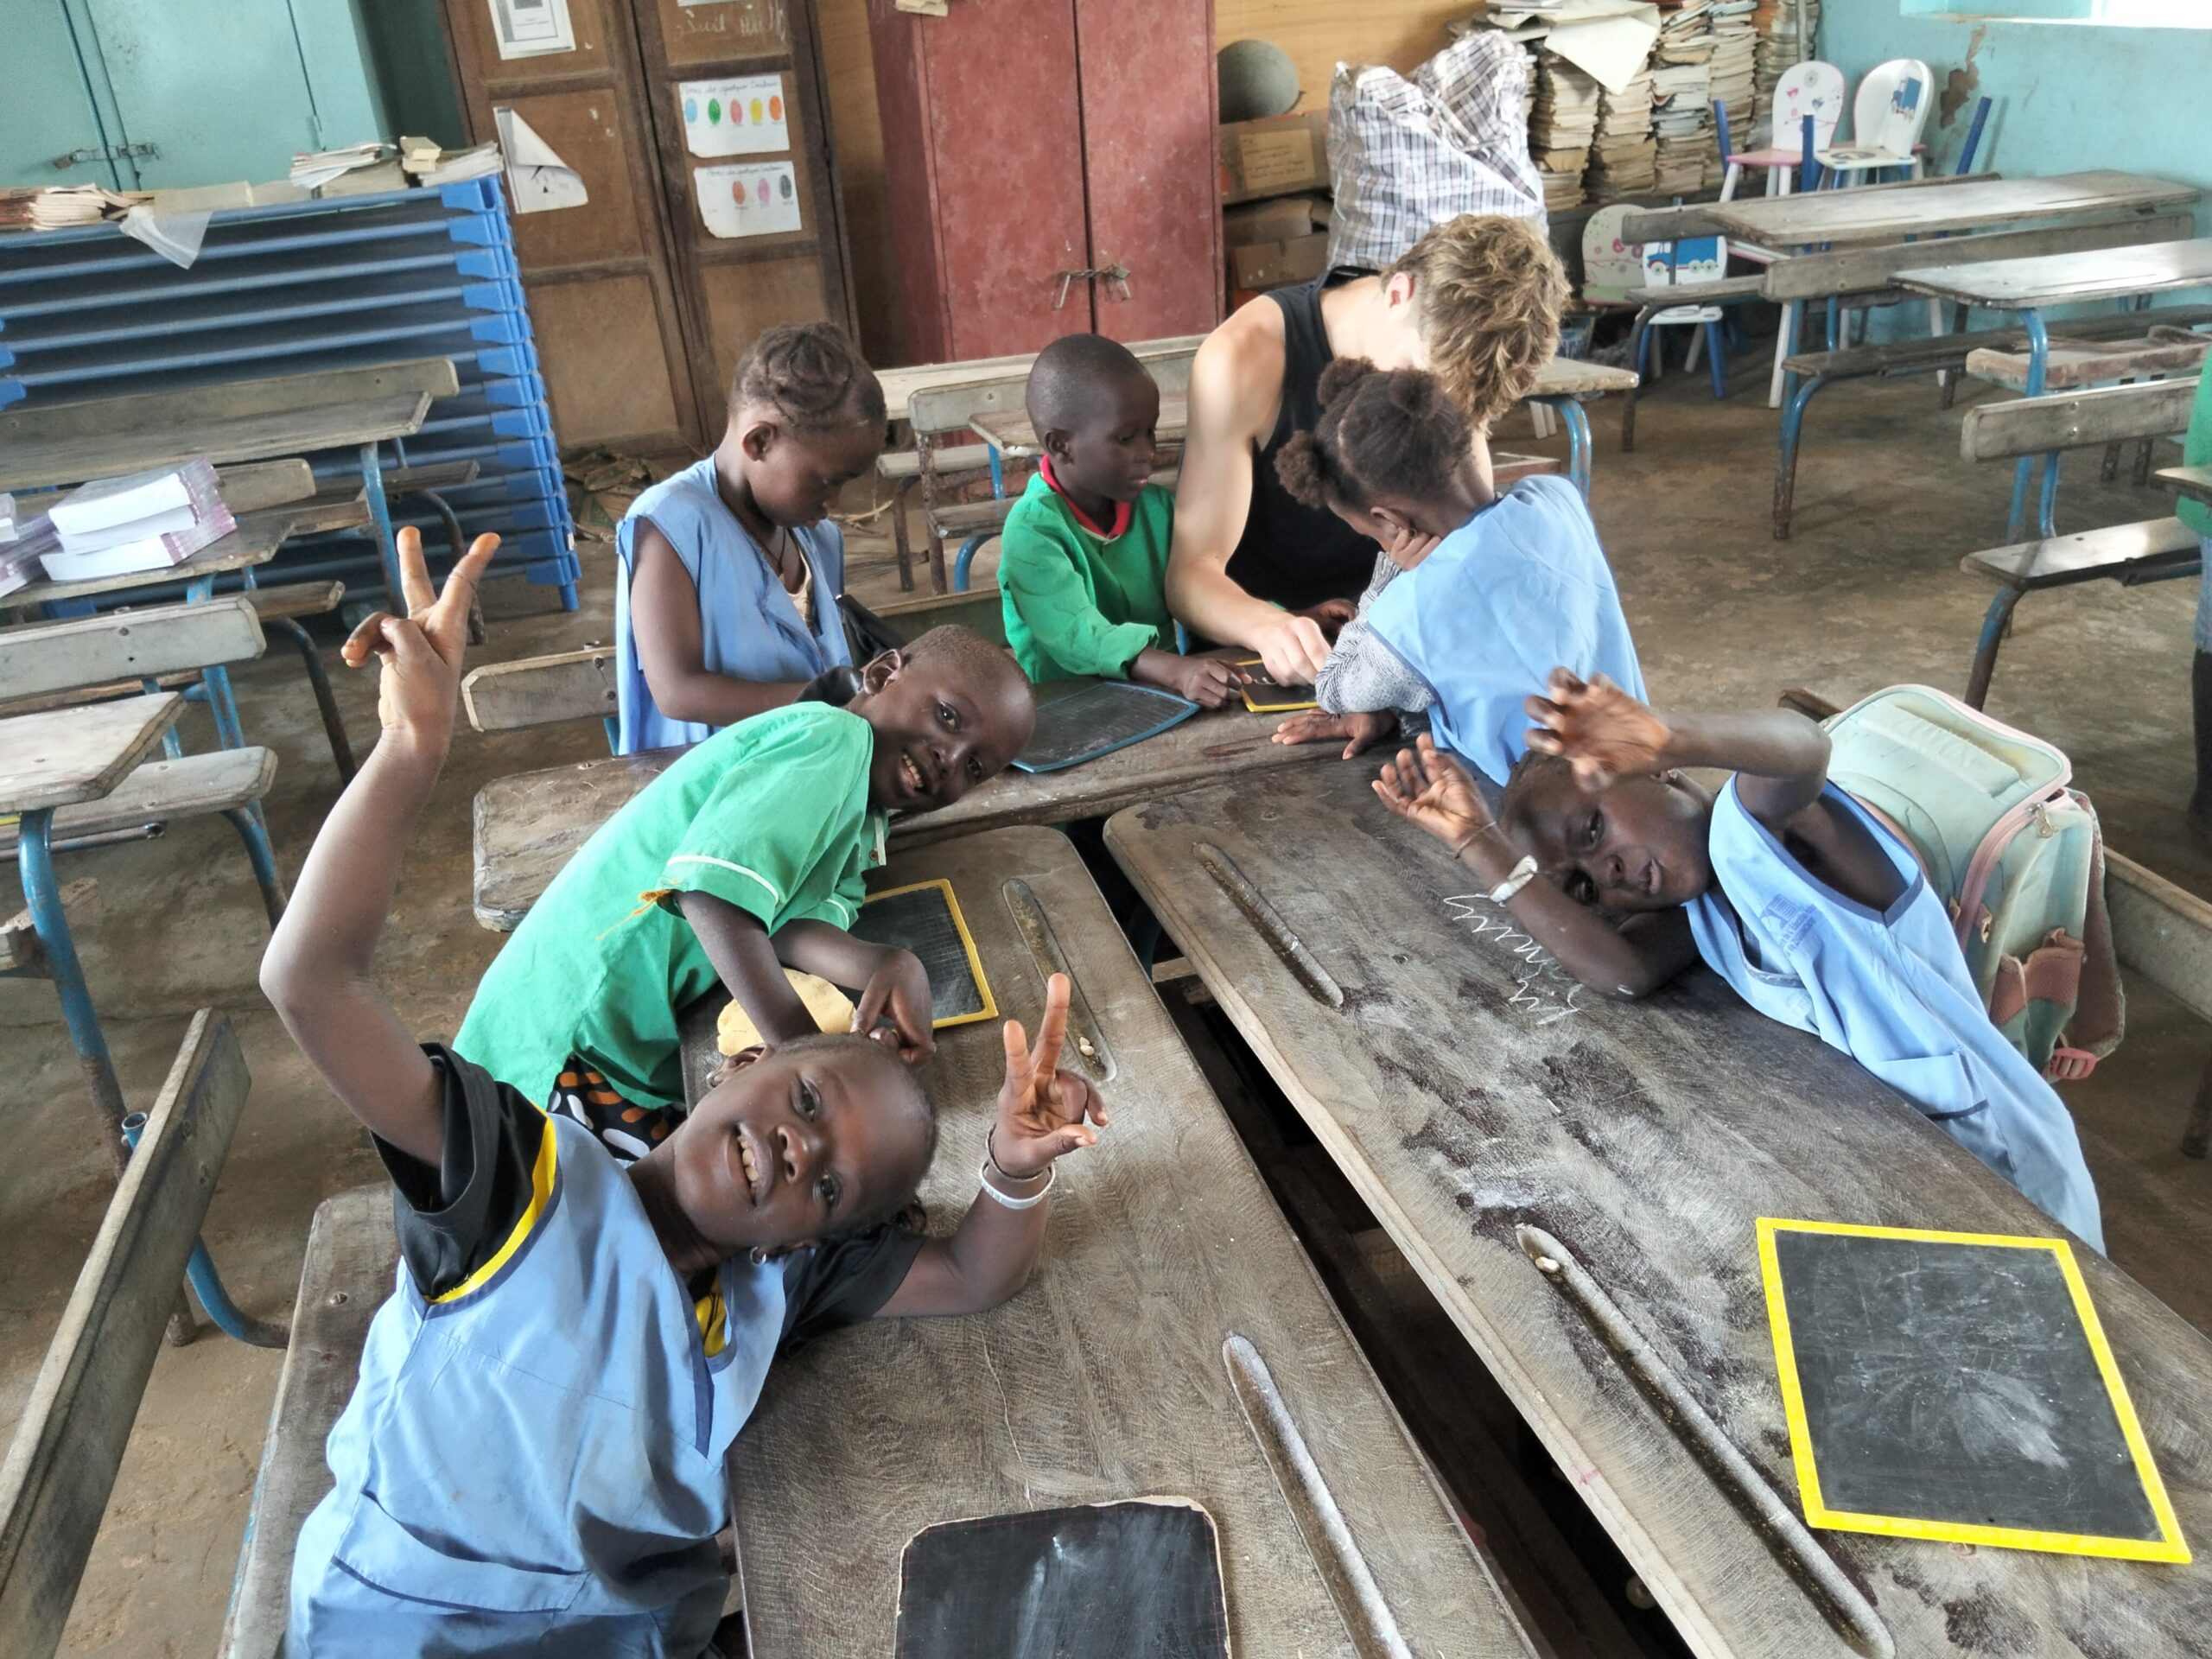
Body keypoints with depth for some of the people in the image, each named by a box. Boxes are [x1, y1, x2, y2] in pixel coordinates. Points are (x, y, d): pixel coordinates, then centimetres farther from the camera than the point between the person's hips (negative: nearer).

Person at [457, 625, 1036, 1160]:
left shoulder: (863, 822, 11)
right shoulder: (833, 738, -16)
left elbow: (793, 925, -10)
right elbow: (713, 892, -29)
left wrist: (887, 967, -30)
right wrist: (803, 1052, -31)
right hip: (572, 1044, -9)